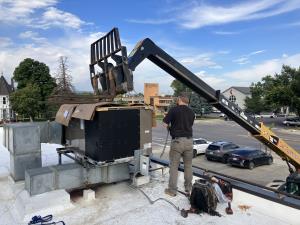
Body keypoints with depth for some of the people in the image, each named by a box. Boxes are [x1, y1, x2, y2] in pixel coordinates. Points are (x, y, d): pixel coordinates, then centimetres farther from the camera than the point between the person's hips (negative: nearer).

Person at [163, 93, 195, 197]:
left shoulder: (174, 110, -7)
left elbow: (165, 124, -8)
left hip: (177, 140, -4)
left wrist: (170, 127, 13)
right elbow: (190, 125, 10)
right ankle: (188, 189, 25)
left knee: (174, 166, 6)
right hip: (189, 140, 5)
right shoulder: (191, 112, 9)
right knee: (188, 166, 15)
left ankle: (172, 190, 14)